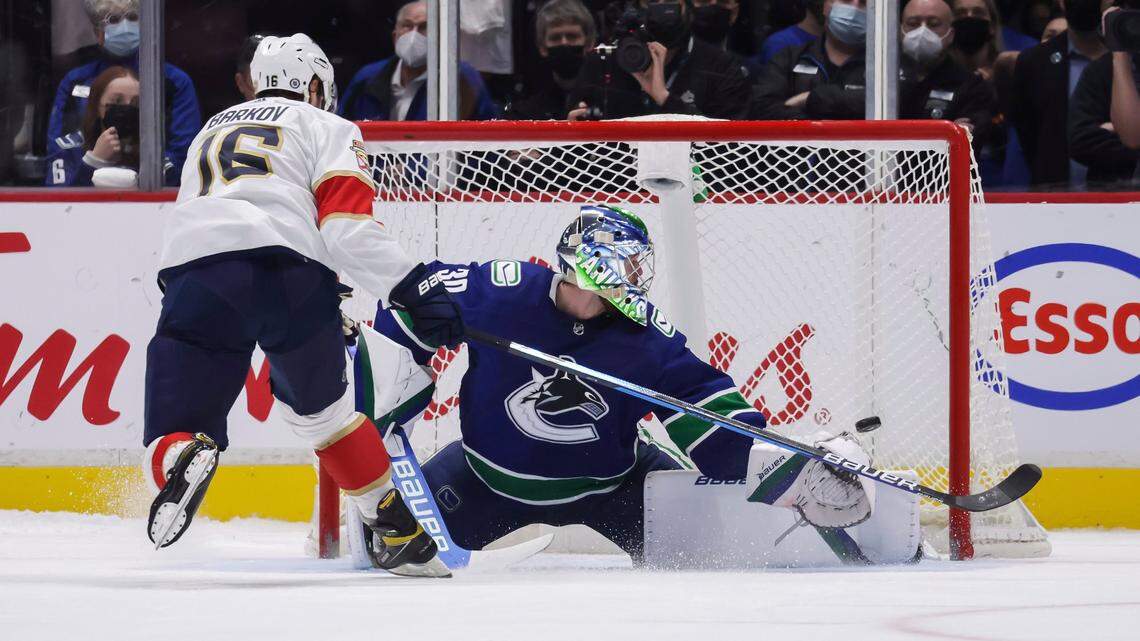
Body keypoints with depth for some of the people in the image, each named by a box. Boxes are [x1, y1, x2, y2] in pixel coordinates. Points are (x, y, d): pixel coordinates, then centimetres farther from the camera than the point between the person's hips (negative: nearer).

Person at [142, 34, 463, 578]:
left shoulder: (211, 131, 38)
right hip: (291, 268, -1)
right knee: (318, 407, 25)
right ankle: (402, 534, 24)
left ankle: (183, 457, -32)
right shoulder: (326, 129, 22)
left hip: (193, 270, 1)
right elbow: (346, 224, 4)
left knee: (170, 440, 3)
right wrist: (413, 288, -1)